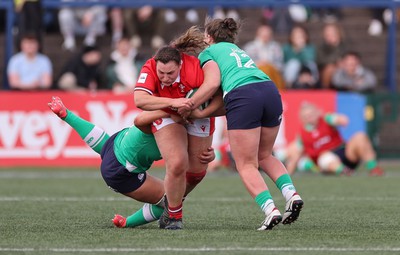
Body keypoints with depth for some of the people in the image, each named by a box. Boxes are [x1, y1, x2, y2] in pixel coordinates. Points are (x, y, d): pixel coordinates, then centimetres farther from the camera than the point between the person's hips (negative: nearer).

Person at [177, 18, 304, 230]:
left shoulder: (209, 52, 16)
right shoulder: (239, 51, 37)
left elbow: (212, 83, 0)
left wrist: (190, 105, -1)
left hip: (242, 96, -6)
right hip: (270, 90, 6)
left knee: (246, 165, 1)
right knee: (264, 156, 23)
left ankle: (270, 210, -16)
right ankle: (291, 195, 2)